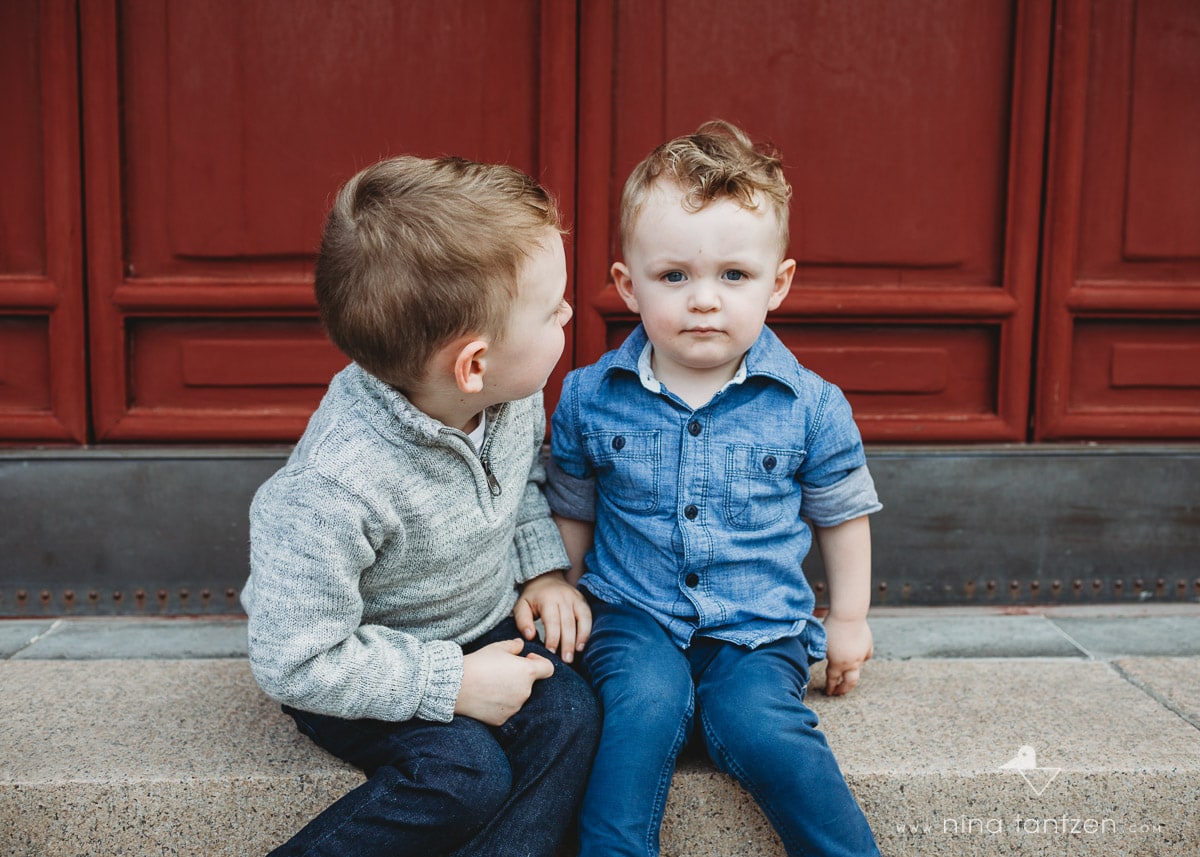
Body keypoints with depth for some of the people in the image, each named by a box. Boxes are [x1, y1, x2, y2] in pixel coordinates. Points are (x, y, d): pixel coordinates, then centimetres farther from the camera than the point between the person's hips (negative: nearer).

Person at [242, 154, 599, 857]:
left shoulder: (515, 393, -13)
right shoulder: (333, 492, -35)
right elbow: (294, 664, -27)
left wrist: (545, 569, -1)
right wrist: (451, 684, -26)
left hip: (483, 625, 6)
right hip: (358, 667, -6)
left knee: (569, 713, -17)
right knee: (465, 773, -26)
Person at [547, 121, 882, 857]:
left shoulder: (811, 406, -3)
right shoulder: (589, 398, -1)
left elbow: (842, 513, 12)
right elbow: (571, 515, 13)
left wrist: (850, 620, 16)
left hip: (759, 628, 0)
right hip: (634, 617, 1)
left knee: (759, 724, -26)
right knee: (646, 700, -29)